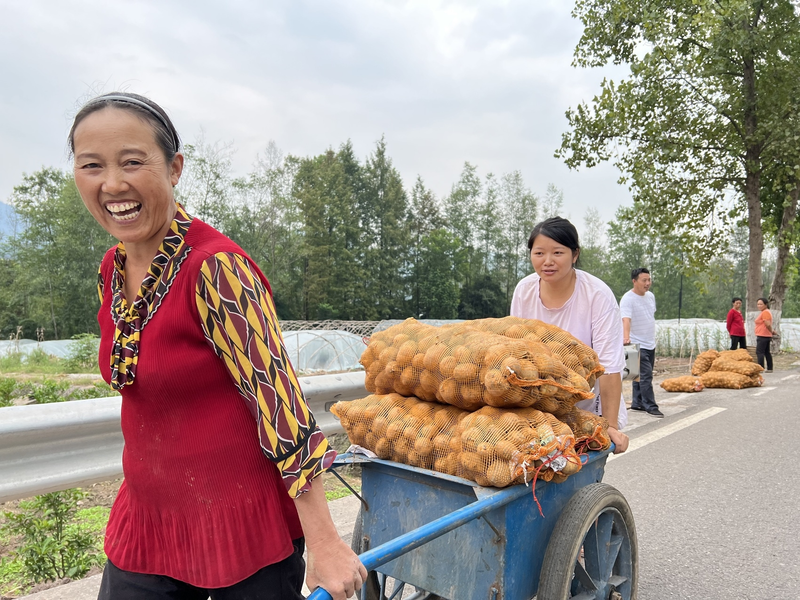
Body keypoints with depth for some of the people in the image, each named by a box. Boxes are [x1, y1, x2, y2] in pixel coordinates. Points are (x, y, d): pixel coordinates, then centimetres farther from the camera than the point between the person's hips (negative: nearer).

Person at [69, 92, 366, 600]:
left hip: (241, 525, -6)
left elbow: (280, 400, -23)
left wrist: (323, 543, -19)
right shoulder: (111, 272, 1)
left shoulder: (216, 267, -22)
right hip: (144, 520, 7)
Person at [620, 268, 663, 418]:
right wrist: (626, 337, -47)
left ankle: (637, 403, 23)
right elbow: (626, 319, -31)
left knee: (641, 376, 14)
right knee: (646, 375, -10)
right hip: (638, 345, -8)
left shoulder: (650, 296, 9)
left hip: (650, 344, 8)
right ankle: (650, 407, -3)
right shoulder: (628, 299, -17)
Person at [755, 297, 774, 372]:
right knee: (767, 352, 13)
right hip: (766, 336, 11)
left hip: (762, 336, -11)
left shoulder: (765, 312, -14)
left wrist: (772, 332, -9)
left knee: (759, 352, -12)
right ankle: (770, 368, 16)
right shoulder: (766, 312, 20)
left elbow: (768, 324, -22)